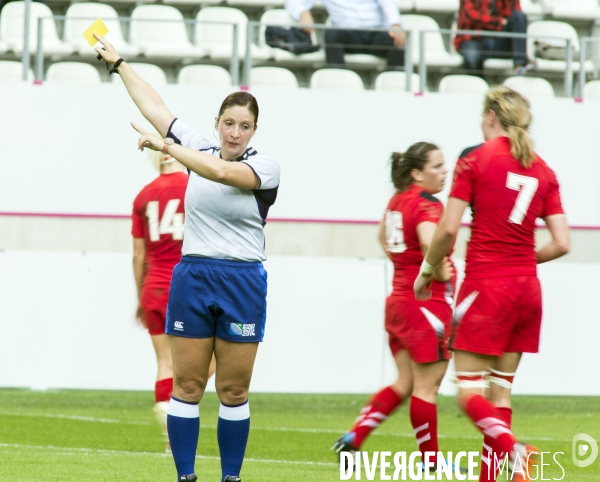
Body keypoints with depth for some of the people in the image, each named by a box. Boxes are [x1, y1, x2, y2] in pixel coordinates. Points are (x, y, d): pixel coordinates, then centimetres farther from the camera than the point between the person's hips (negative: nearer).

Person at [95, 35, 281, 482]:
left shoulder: (265, 167, -6)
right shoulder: (200, 149, 7)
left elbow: (221, 172, -25)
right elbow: (153, 106, 14)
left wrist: (164, 146, -23)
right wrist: (118, 62, 18)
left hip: (242, 283, -3)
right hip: (191, 277, 3)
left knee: (234, 391, 1)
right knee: (186, 386, 0)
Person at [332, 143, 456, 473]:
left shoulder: (398, 199, 11)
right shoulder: (427, 205, -15)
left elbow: (383, 236, 30)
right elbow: (430, 241, -36)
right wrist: (443, 275, -24)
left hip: (399, 300, 9)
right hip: (427, 304, -9)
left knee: (405, 383, 16)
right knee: (426, 385, 0)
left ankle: (354, 437, 7)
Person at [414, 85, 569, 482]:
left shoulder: (476, 160, -5)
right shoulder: (543, 171, 8)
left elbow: (448, 229, -10)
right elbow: (561, 244, 4)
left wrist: (426, 271, 5)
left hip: (486, 285, -5)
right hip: (527, 287, 5)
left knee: (469, 391, -4)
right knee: (500, 388, 11)